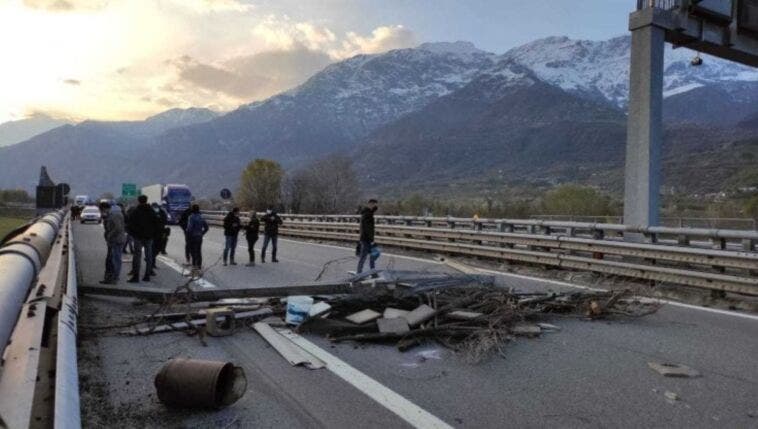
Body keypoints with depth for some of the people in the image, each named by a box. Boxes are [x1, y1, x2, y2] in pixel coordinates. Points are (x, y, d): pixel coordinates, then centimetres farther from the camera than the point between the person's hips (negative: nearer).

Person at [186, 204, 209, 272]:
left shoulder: (191, 217, -14)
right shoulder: (201, 217, 8)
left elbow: (189, 228, -21)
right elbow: (206, 227, 12)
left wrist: (188, 236, -11)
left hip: (193, 237, -7)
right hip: (200, 237, 7)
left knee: (193, 251, -4)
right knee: (199, 251, 12)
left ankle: (194, 265, -7)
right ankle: (199, 265, 17)